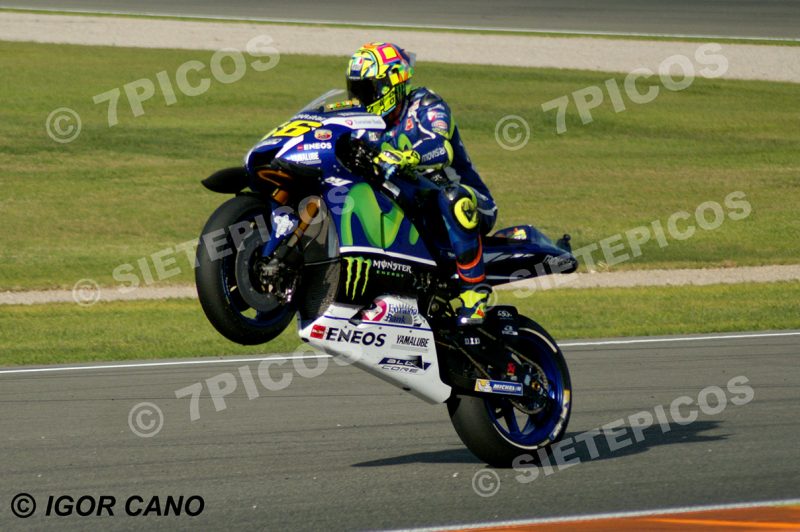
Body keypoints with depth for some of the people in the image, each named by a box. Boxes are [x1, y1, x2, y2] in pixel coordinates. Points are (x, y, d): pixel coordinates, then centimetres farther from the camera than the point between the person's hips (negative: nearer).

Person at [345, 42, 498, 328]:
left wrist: (404, 158, -51)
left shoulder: (425, 105, -12)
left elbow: (440, 147, -32)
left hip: (469, 201, -8)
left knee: (451, 199, -42)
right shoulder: (374, 123, 13)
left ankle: (475, 287, -37)